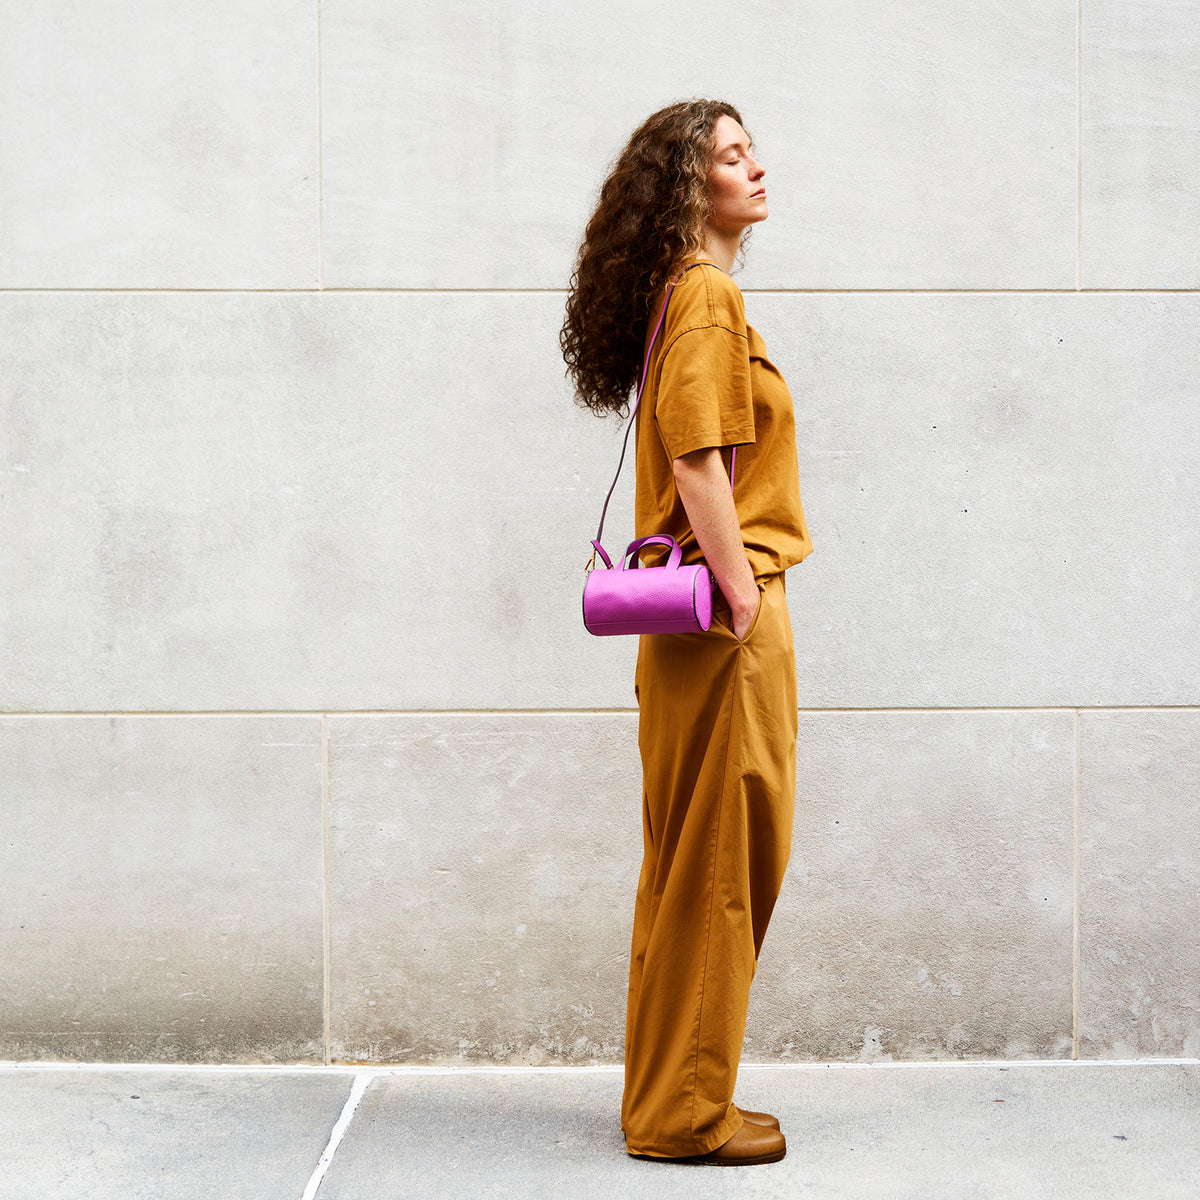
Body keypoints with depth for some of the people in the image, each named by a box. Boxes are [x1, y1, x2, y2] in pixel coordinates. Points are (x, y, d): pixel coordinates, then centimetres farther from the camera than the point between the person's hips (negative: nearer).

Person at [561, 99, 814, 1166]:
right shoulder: (705, 294, -12)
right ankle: (686, 1111, 5)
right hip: (728, 612, -10)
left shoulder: (689, 292, 20)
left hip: (700, 613, 10)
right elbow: (696, 456, -21)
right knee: (718, 865, -4)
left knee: (696, 867, 14)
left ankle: (675, 1099, 23)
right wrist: (739, 591, -19)